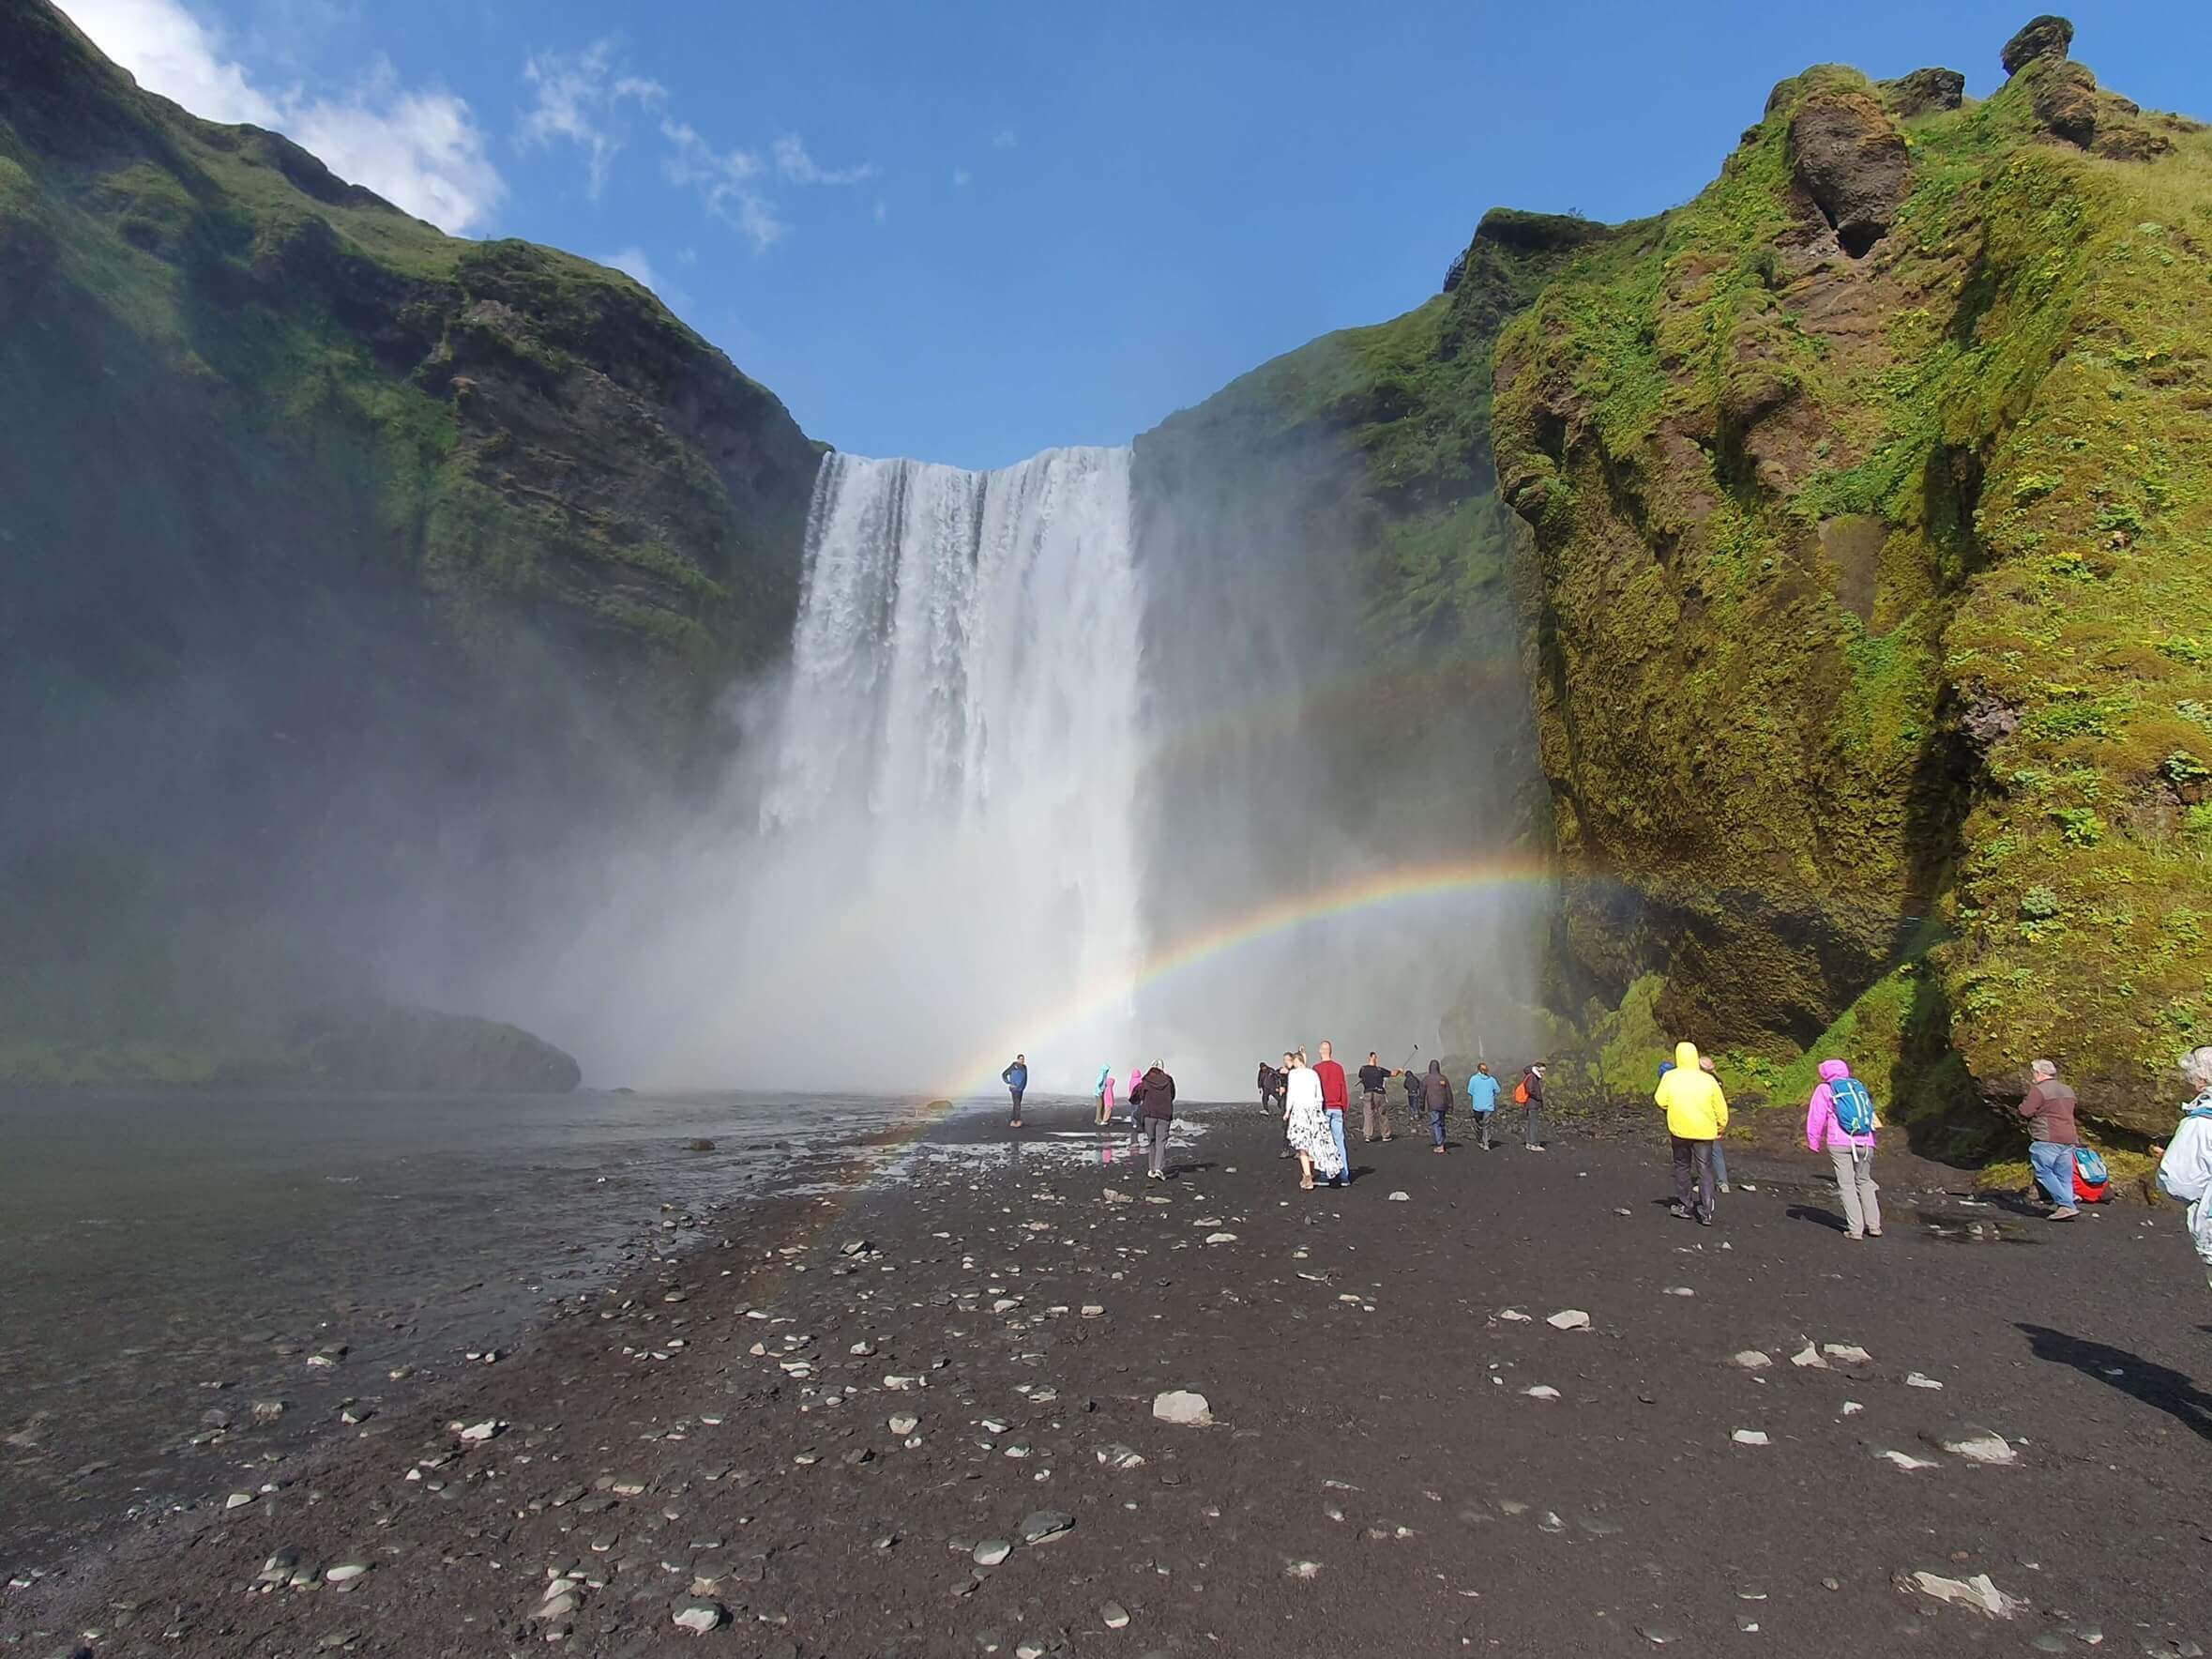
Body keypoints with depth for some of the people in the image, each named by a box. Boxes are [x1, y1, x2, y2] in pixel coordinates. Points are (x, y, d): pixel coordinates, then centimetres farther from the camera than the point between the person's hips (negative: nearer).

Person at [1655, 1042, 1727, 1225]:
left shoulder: (1670, 1077, -5)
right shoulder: (1708, 1079, -2)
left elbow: (1661, 1100, -8)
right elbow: (1721, 1108, 0)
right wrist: (1721, 1127, 15)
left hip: (1680, 1129, 0)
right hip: (1705, 1131, 1)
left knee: (1682, 1167, 16)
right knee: (1705, 1170, 5)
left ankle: (1685, 1206, 21)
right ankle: (1706, 1213, -2)